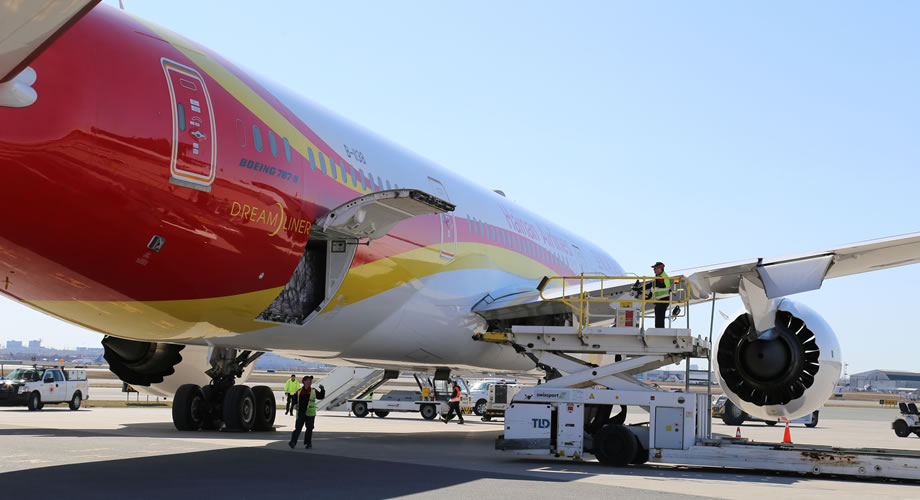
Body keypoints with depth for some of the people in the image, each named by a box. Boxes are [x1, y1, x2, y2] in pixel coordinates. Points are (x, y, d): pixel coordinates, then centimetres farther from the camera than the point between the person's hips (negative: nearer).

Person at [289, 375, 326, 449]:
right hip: (300, 412, -1)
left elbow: (321, 396, 18)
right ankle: (293, 442, -12)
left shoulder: (313, 391, 10)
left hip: (310, 413, 1)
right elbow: (294, 400, 12)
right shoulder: (299, 392, 7)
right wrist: (295, 405, -7)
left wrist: (322, 390, 4)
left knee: (309, 428, 4)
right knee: (298, 428, -7)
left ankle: (308, 443, 16)